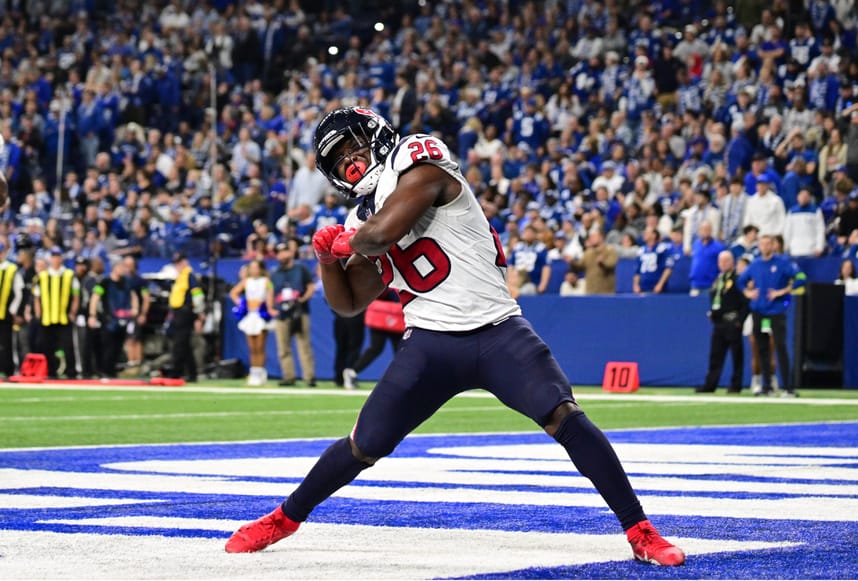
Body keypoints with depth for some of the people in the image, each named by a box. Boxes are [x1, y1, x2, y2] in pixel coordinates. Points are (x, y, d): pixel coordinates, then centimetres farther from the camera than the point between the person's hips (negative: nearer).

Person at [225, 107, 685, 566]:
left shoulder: (420, 165, -4)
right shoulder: (363, 222, 18)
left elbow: (385, 231, -18)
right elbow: (348, 303, 24)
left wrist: (349, 242, 4)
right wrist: (328, 258, 6)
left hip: (498, 333, -5)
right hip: (431, 346, 5)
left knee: (566, 419, -20)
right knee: (364, 445, 1)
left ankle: (639, 532, -15)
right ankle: (284, 519, 21)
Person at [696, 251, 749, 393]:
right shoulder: (718, 280, 17)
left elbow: (746, 302, -13)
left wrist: (739, 320, -16)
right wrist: (711, 313, 11)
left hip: (732, 324, -8)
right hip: (718, 323, 8)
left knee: (737, 355, -1)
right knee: (715, 355, 8)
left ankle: (736, 385, 3)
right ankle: (710, 385, 9)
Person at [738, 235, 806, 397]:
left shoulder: (783, 262, -4)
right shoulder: (755, 264, 12)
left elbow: (800, 278, -12)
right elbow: (741, 281, 27)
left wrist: (783, 291, -15)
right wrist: (747, 292, 9)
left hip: (776, 312, -5)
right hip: (758, 311, 5)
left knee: (780, 347, -12)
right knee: (762, 350, 5)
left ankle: (788, 387, -12)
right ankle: (767, 387, 11)